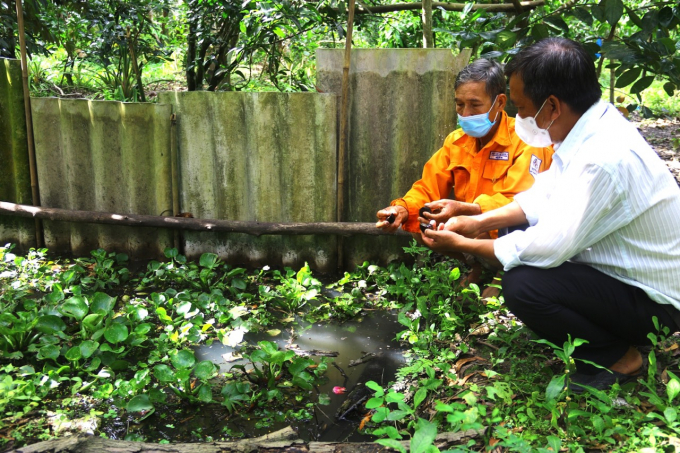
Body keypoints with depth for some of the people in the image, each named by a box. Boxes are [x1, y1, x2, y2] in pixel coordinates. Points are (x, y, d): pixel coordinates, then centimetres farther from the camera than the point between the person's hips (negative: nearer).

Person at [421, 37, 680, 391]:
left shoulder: (603, 160, -34)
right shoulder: (590, 125, -4)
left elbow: (547, 248, -29)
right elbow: (545, 196, 8)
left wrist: (462, 245, -17)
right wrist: (480, 222, 1)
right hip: (620, 269, 9)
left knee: (522, 285, -26)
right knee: (515, 238, 9)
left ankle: (617, 358, 1)